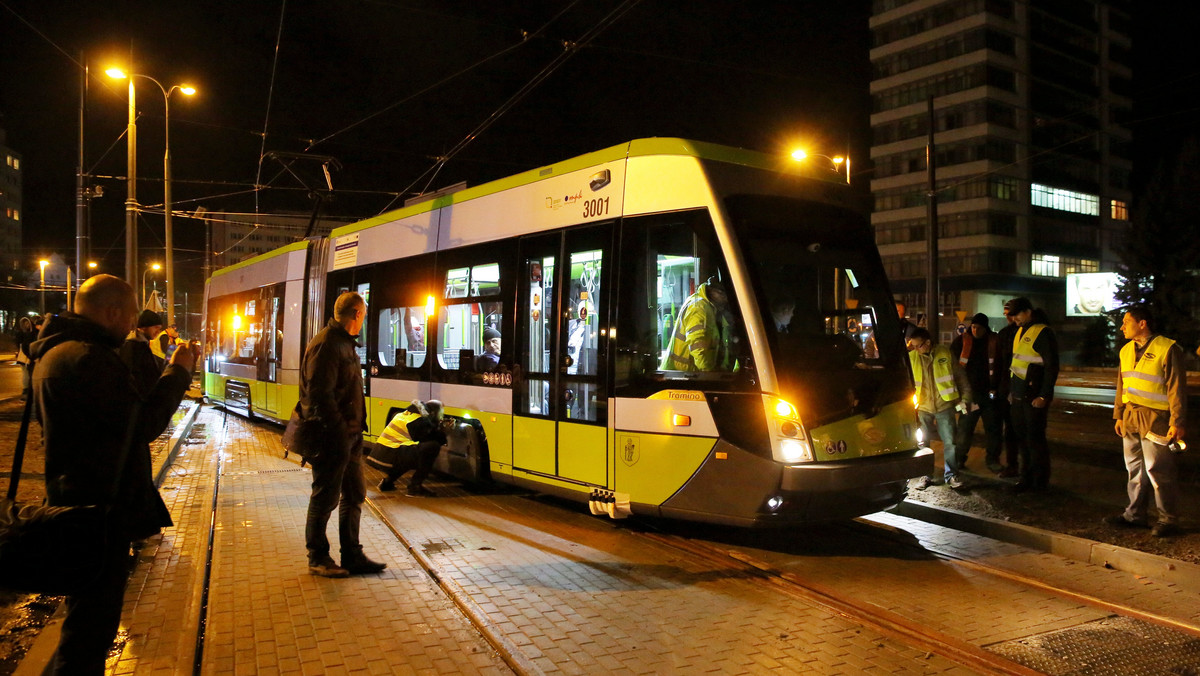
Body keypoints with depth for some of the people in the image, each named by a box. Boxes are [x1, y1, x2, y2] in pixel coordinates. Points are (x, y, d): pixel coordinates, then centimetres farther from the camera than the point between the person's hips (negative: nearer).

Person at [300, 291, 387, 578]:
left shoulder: (345, 343, 15)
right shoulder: (326, 345, -17)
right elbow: (320, 396, -23)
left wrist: (354, 430, 15)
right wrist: (340, 433, -22)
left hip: (349, 436, 10)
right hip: (332, 438, -10)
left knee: (354, 496, 14)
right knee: (326, 498, 3)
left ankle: (352, 556, 24)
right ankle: (318, 559, 17)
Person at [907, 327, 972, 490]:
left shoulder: (945, 353, -5)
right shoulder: (911, 357, -4)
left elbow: (960, 377, 3)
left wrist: (964, 399, 1)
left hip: (944, 406, -1)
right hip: (923, 408, 1)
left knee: (950, 442, 2)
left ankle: (952, 475, 17)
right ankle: (925, 475, 21)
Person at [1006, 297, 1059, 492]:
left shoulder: (1043, 333, -12)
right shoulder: (1020, 332, 14)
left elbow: (1052, 366, -14)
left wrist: (1044, 396, -16)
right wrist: (1011, 390, 19)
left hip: (1034, 397, -8)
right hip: (1019, 395, 8)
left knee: (1035, 439, -1)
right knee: (1022, 438, 11)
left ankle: (1040, 482, 10)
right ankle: (1026, 477, 20)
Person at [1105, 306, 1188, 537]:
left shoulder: (1168, 349, -10)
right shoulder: (1127, 351, 13)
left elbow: (1177, 388, -11)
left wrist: (1177, 422, -14)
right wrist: (1119, 415, 17)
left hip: (1155, 419, -7)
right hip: (1131, 417, 7)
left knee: (1158, 470, -3)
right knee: (1134, 469, 13)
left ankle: (1168, 520, 8)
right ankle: (1135, 514, 23)